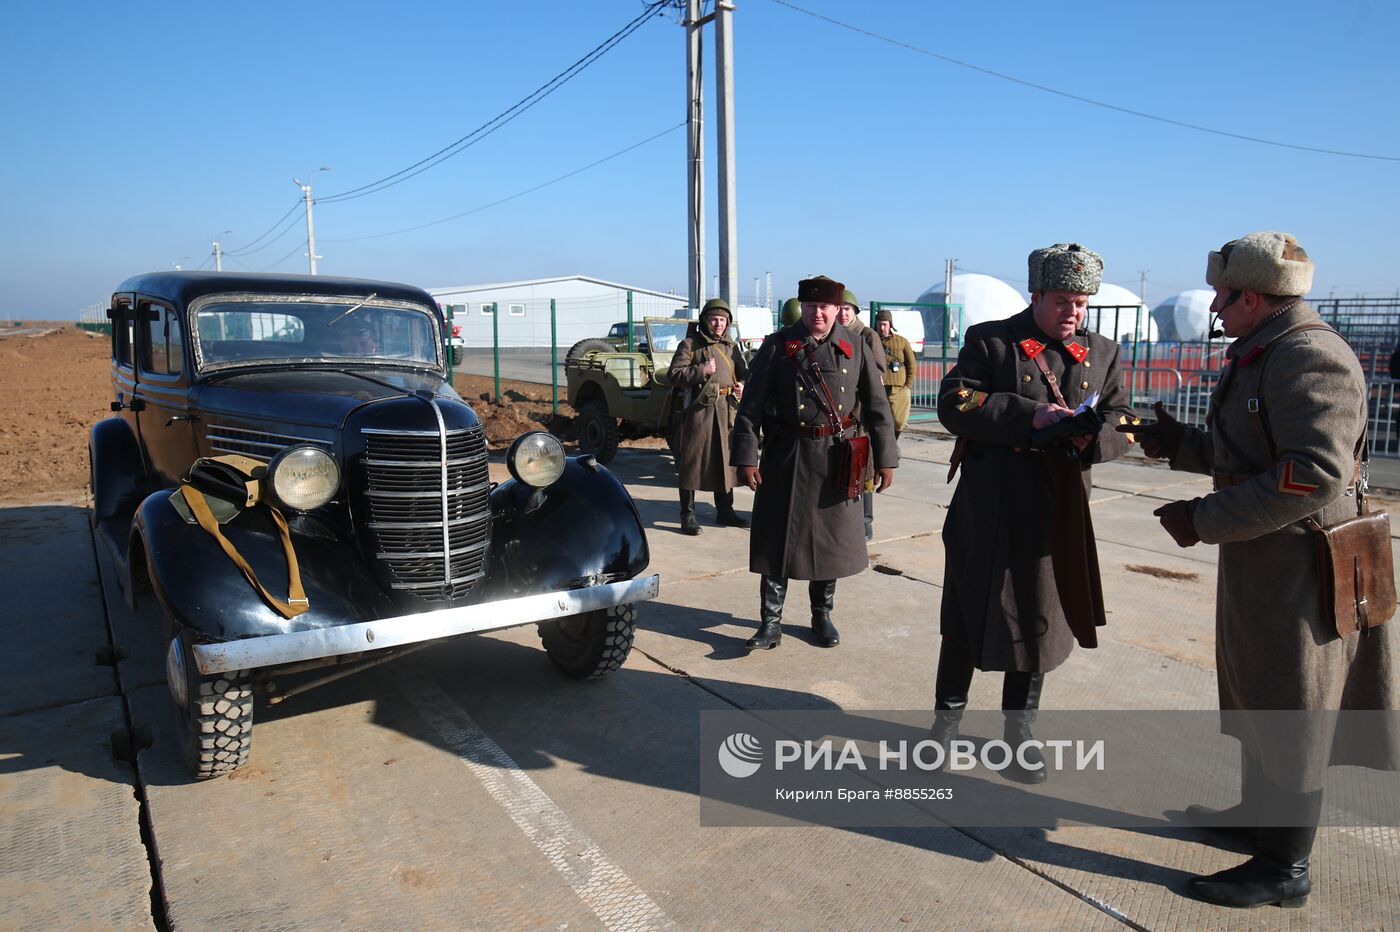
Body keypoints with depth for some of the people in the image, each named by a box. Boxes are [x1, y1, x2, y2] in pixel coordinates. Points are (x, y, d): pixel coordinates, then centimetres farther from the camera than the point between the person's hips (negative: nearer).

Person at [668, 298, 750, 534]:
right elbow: (675, 376, -7)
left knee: (725, 460, 11)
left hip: (727, 410, 6)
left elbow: (743, 372, 23)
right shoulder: (690, 344, 0)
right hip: (699, 409, -5)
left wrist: (742, 385, 2)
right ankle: (688, 516, 3)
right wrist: (702, 371, -17)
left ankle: (725, 511, 23)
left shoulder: (731, 346, 16)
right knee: (692, 461, -3)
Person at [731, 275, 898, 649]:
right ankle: (770, 622, 13)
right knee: (778, 541, 2)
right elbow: (751, 405, -4)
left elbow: (877, 405, 5)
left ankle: (822, 615, 30)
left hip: (838, 459, 2)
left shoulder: (855, 347, 3)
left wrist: (885, 458, 2)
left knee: (832, 539, 12)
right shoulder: (778, 346, -2)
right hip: (788, 457, -2)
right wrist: (746, 456, -9)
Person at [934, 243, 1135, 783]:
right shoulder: (990, 341, -2)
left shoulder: (1101, 353, 11)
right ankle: (947, 717, 29)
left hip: (1057, 515, 4)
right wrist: (1029, 415, -23)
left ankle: (1020, 732, 30)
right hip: (987, 510, -3)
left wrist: (1094, 436, -15)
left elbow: (1122, 424, 9)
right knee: (967, 617, 8)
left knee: (1039, 621, 12)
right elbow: (954, 404, -13)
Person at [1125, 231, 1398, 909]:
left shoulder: (1309, 356, -20)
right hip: (1261, 556, 10)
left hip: (1297, 564, -10)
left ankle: (1285, 867, 16)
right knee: (1256, 694, 22)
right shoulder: (1263, 355, 13)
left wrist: (1206, 520, -25)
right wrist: (1175, 442, 10)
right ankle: (1257, 812, 40)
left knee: (1288, 712, 2)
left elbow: (1316, 473, -29)